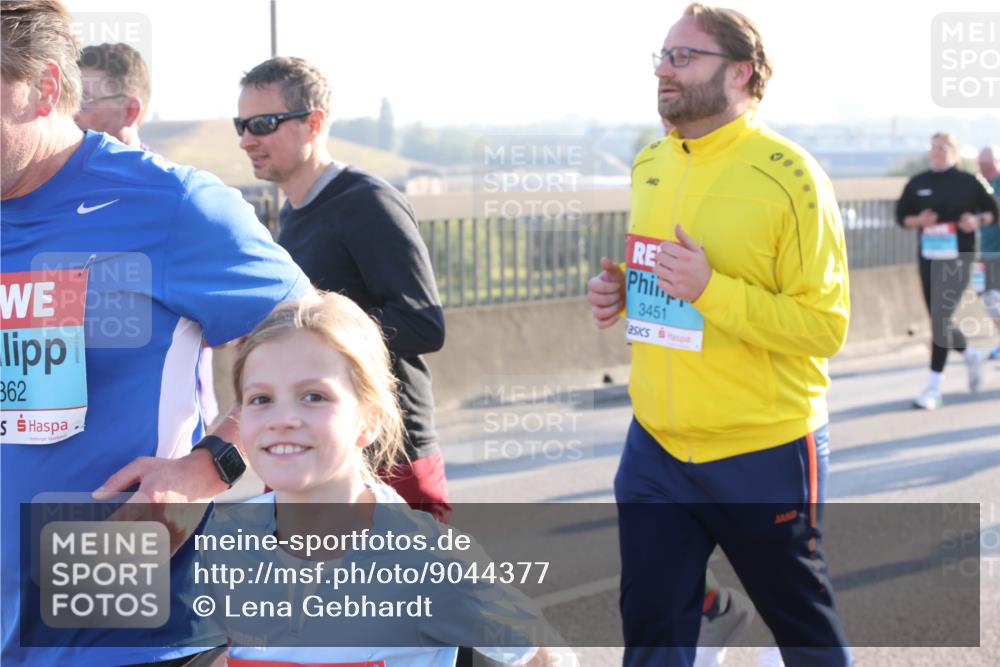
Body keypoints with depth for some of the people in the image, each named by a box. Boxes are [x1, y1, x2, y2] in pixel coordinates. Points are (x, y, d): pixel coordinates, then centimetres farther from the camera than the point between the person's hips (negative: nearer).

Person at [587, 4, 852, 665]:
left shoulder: (789, 176, -16)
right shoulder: (649, 165, 5)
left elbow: (825, 327, -18)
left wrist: (709, 288, -27)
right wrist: (622, 291, -1)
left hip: (765, 453, -5)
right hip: (655, 448, 5)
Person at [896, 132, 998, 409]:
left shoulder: (967, 182, -1)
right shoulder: (918, 183, 6)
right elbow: (901, 216, 11)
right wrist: (918, 220, -9)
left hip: (957, 259, -4)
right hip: (928, 259, 4)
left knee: (941, 319, -13)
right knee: (939, 321, 10)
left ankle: (933, 387, -8)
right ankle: (970, 355, 40)